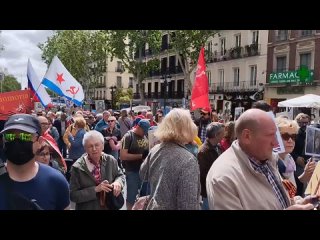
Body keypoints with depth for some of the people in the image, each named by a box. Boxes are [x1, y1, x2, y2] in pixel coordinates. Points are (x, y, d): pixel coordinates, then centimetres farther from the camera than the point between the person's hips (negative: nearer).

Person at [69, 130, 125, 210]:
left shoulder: (111, 161, -8)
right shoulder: (77, 168, -16)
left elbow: (120, 175, 6)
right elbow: (73, 195, -15)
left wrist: (118, 182, -16)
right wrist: (95, 189, -25)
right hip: (87, 207, -3)